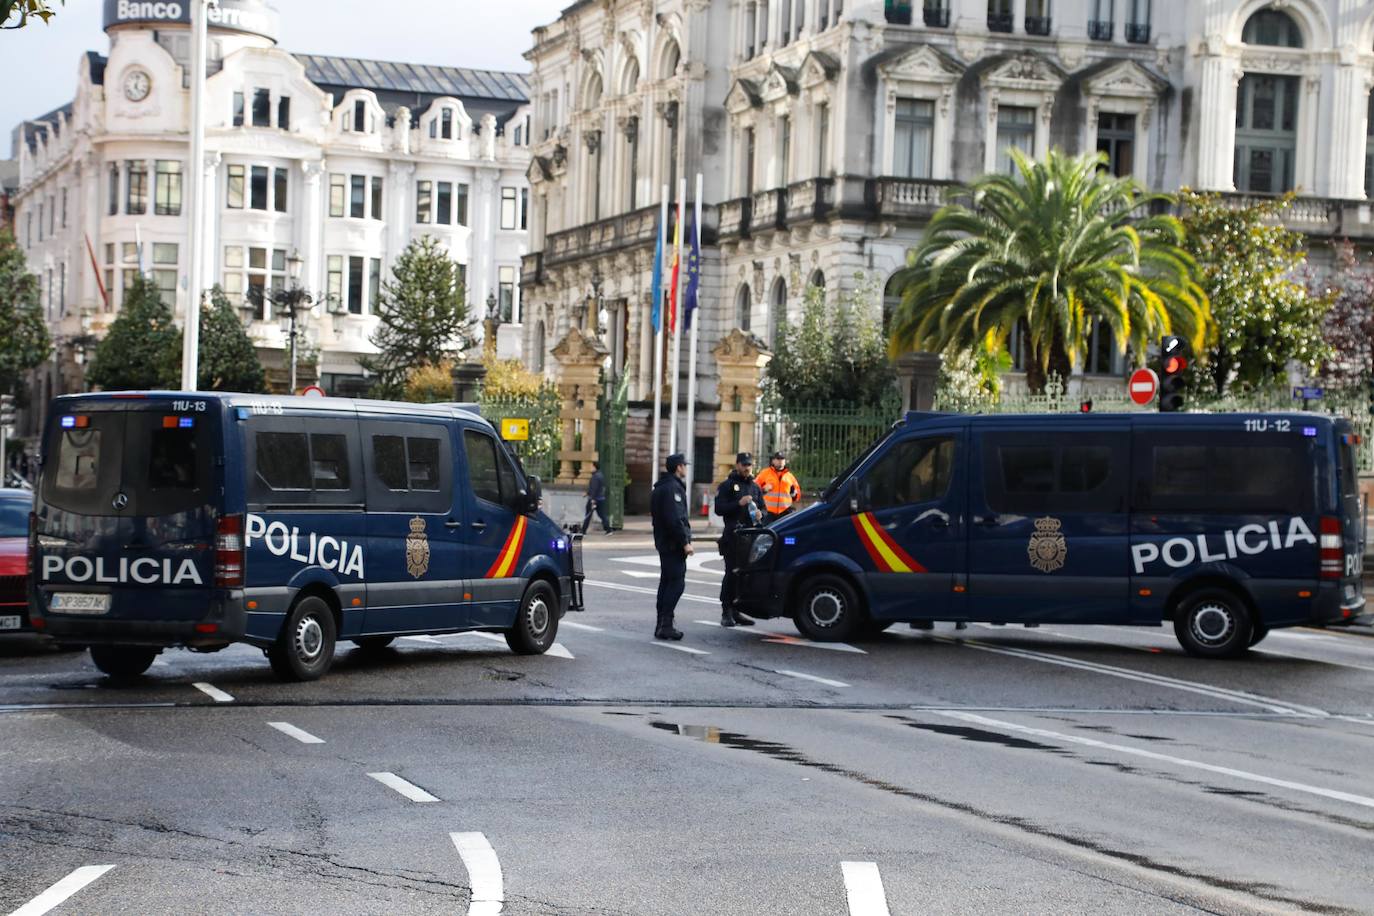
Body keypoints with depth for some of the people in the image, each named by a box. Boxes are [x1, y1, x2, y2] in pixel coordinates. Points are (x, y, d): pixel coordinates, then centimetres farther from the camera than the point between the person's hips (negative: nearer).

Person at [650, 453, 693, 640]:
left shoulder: (660, 487, 18)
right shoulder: (672, 488, -15)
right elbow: (674, 519, -22)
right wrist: (685, 542, -20)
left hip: (663, 542, 11)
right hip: (673, 543, -11)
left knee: (667, 582, 12)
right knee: (677, 582, -10)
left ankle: (662, 625, 14)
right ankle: (665, 624, -16)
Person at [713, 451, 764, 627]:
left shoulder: (755, 487, 20)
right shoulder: (727, 485, 3)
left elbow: (763, 509, 23)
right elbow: (719, 508, -7)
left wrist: (760, 514, 0)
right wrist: (739, 503, -18)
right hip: (733, 536, -5)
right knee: (731, 575, -9)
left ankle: (736, 612, 10)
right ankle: (726, 613, -5)